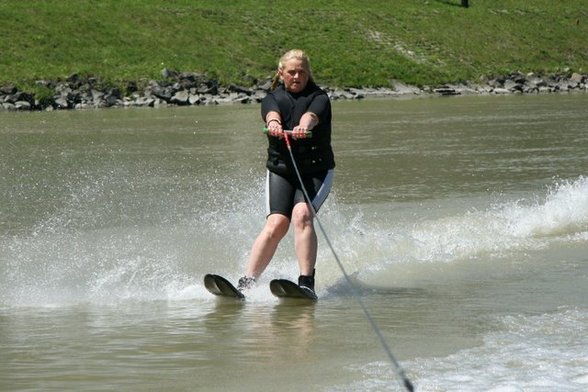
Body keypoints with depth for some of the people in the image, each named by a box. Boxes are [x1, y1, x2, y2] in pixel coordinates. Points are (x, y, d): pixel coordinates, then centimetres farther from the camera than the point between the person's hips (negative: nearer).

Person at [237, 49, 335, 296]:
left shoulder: (318, 97, 3)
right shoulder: (273, 98, 9)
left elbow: (312, 114, -22)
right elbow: (271, 112, -17)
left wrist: (303, 127, -46)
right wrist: (273, 123, -42)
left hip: (316, 171, -2)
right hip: (281, 170, 2)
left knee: (302, 215, -25)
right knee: (276, 223, -16)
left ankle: (306, 282, -29)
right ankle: (246, 283, -18)